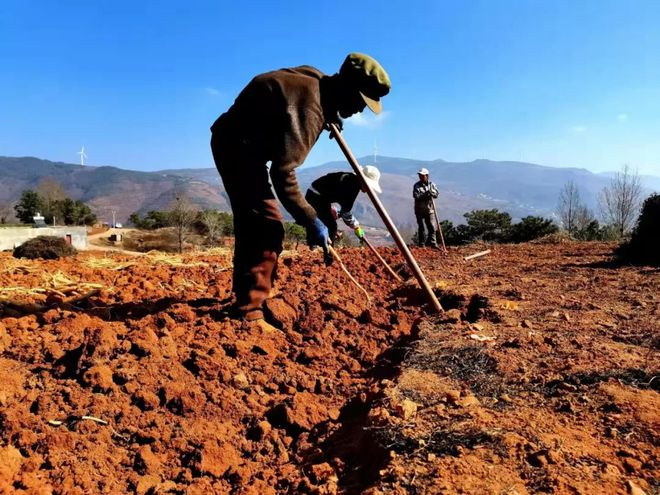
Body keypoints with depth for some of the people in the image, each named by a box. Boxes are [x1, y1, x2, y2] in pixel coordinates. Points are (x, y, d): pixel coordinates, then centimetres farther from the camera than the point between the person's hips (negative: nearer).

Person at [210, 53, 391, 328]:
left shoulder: (316, 80, 2)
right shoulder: (310, 106, -27)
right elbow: (283, 173, -32)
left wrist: (329, 116, 17)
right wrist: (311, 221, -27)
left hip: (240, 145, 11)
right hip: (238, 147, -11)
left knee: (255, 224, 16)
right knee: (267, 227, -17)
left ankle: (246, 300, 29)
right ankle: (249, 311, -13)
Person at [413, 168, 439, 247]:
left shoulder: (431, 184, 7)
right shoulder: (416, 185, -1)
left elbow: (436, 194, -5)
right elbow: (416, 196, -14)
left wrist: (431, 192, -25)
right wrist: (425, 194, -24)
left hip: (430, 209, 2)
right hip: (419, 210, -2)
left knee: (432, 227, -3)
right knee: (421, 228, 4)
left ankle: (432, 243, 3)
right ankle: (421, 244, 11)